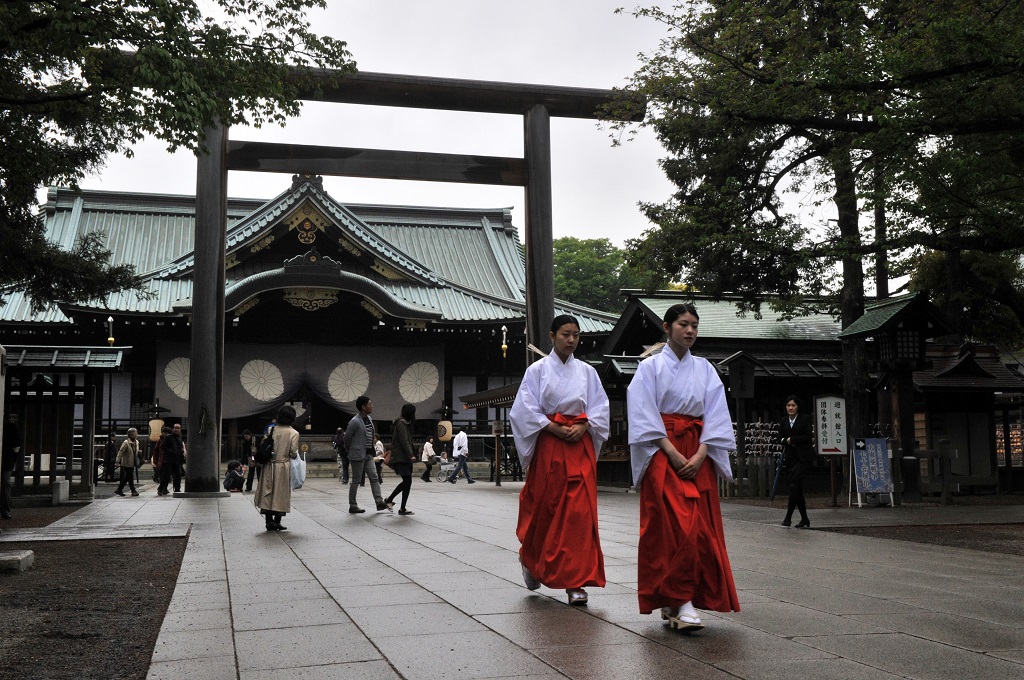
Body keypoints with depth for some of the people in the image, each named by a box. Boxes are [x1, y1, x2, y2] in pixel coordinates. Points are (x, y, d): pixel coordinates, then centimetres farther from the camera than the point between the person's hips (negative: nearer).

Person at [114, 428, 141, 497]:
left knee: (127, 477, 13)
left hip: (132, 463, 8)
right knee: (130, 477, -4)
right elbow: (121, 452, -17)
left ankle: (119, 489, 23)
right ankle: (133, 491, 3)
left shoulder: (136, 442, 7)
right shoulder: (126, 443, -16)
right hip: (127, 463, -8)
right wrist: (118, 461, -21)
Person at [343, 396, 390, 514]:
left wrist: (371, 451, 15)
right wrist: (351, 452, 2)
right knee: (356, 480, 0)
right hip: (358, 455, -8)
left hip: (368, 454, 8)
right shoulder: (355, 422, -16)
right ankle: (352, 506, 8)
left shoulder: (369, 419, 10)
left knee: (374, 478, 1)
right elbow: (347, 438, -10)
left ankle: (379, 502, -1)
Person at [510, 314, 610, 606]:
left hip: (581, 445, 2)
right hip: (548, 446, -2)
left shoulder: (587, 371, 9)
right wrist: (556, 428, -13)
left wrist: (582, 426, -10)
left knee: (580, 511, -6)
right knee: (544, 508, 5)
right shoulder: (538, 370, 1)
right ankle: (531, 560, 33)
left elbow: (600, 408, 8)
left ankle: (575, 582, -3)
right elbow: (525, 410, -5)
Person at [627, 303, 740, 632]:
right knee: (670, 527, -13)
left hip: (698, 455, 4)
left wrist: (700, 456, -9)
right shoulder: (650, 367, 3)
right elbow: (644, 416, -5)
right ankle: (680, 602, -11)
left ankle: (675, 603, 7)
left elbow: (716, 416, 5)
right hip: (661, 453, -4)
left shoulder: (705, 369, 13)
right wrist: (673, 453, -14)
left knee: (700, 527, -2)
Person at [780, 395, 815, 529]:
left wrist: (792, 439, -8)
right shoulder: (784, 421, 13)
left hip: (803, 457, -5)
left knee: (794, 485, -16)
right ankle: (804, 520, 14)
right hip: (789, 457, 5)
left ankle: (788, 517, -15)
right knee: (797, 489, 7)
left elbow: (808, 437, -9)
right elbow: (780, 437, 14)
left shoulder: (805, 418, -2)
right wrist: (786, 441, -7)